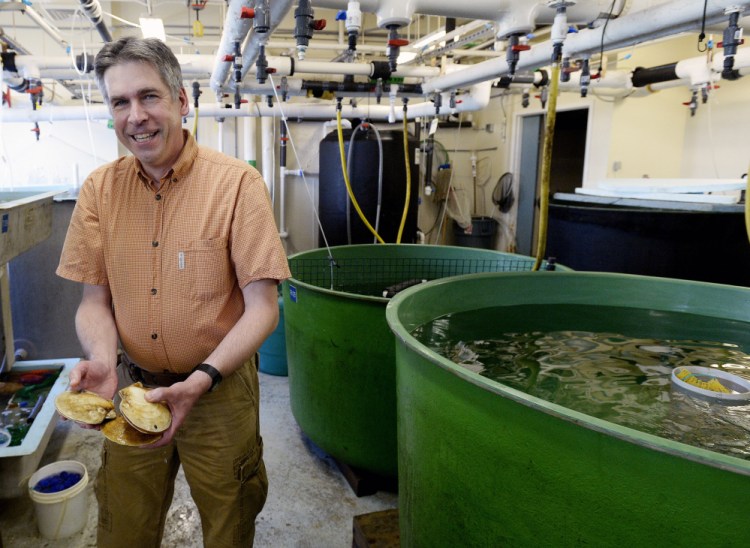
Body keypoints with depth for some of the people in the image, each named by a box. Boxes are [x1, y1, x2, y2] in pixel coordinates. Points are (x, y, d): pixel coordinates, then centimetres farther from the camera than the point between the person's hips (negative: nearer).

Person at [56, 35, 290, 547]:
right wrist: (102, 361, -17)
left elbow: (262, 308, -15)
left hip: (221, 392, -3)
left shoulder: (237, 183, -15)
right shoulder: (99, 189, -2)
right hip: (129, 389, 4)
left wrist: (200, 381, -26)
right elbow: (95, 300, 3)